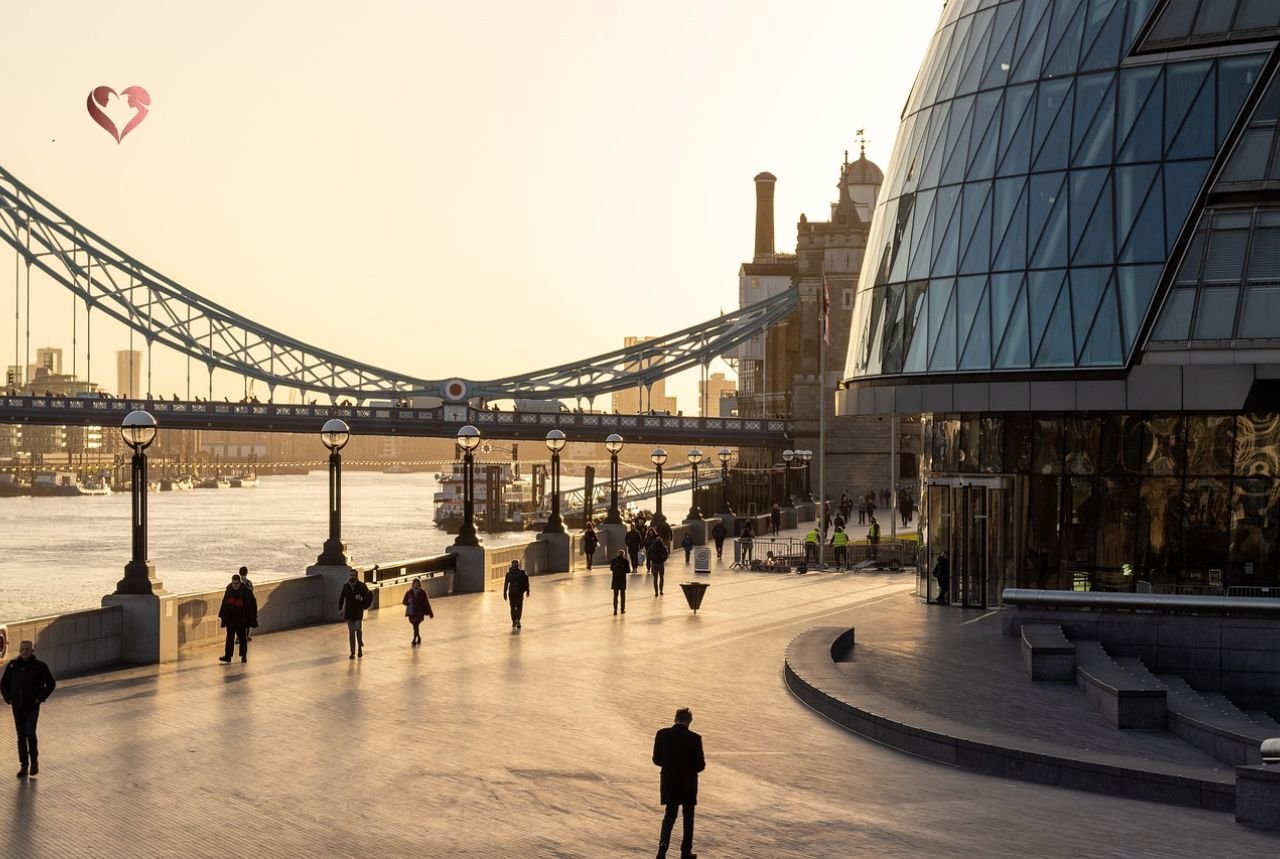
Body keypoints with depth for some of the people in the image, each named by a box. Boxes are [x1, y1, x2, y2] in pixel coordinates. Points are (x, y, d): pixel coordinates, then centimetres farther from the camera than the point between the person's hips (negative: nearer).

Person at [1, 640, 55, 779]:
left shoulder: (40, 667, -7)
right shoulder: (13, 666, -1)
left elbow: (51, 684, -1)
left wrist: (40, 698, -8)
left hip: (32, 706, -3)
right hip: (17, 707, 3)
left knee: (29, 733, -15)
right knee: (21, 736, 5)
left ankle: (34, 759, 10)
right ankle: (24, 767, 12)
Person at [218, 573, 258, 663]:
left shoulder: (246, 591, -9)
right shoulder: (229, 591, 2)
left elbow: (252, 605, -5)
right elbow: (224, 604, 11)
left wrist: (253, 618, -7)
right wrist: (221, 615, 11)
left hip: (242, 619, -3)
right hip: (230, 619, 3)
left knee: (242, 638, 6)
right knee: (230, 638, 2)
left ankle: (243, 656, 16)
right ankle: (227, 656, 3)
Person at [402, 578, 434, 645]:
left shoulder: (422, 592, -2)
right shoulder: (409, 592, 1)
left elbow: (426, 603, 1)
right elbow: (404, 602, 4)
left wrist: (430, 612, 3)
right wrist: (409, 602, -19)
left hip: (419, 612, -2)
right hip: (411, 612, 2)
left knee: (416, 625, -14)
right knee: (415, 626, 10)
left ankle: (414, 640, -10)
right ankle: (418, 638, 33)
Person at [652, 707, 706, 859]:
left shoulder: (662, 734, -8)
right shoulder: (694, 738, -16)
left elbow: (656, 760, -1)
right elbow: (700, 765, -14)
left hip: (669, 783, 2)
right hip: (688, 784, -2)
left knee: (669, 815, 15)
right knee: (688, 817, 15)